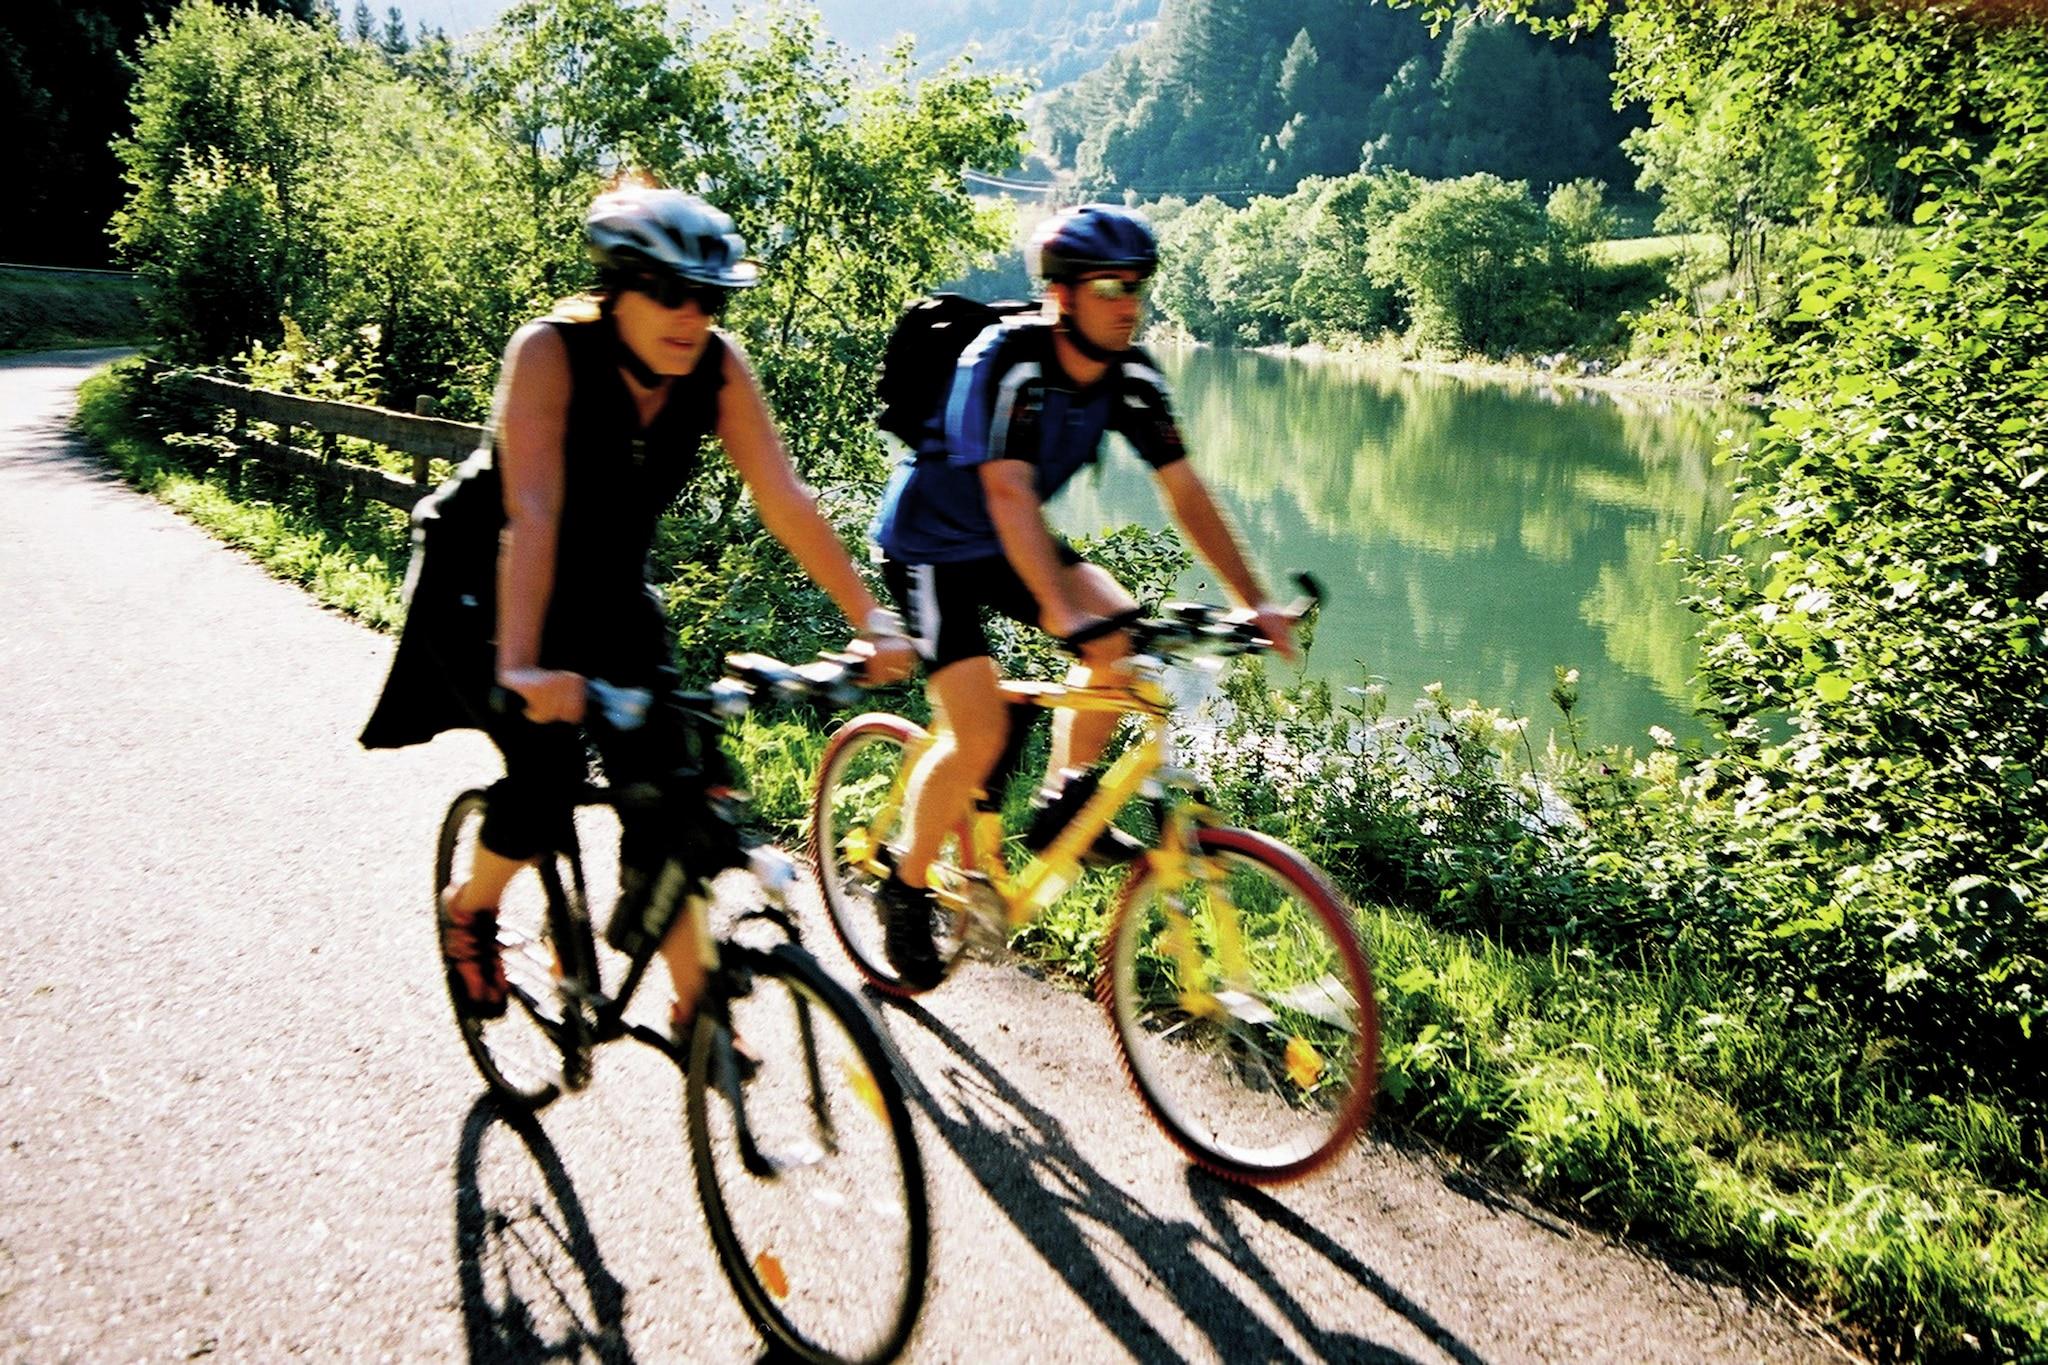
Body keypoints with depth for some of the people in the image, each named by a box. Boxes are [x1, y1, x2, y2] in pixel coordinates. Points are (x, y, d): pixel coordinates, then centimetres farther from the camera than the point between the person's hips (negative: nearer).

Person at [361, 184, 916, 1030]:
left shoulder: (717, 366, -16)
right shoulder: (550, 351, -28)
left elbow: (784, 500, -19)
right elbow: (531, 513, -38)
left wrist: (871, 619, -26)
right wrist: (520, 666, -48)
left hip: (606, 589, 4)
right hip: (479, 585, -4)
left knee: (670, 782, -9)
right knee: (547, 762, -21)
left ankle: (693, 1001, 5)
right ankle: (470, 908, 11)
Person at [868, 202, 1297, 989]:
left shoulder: (1131, 376, -10)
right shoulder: (1006, 362, -28)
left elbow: (1185, 492, -9)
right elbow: (1009, 494, -38)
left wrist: (1255, 602, -15)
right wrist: (1062, 611, -49)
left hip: (1004, 544, 6)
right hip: (930, 547, -6)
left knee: (1121, 632, -18)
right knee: (980, 735, -17)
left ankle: (1063, 806, 1)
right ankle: (906, 889, 6)